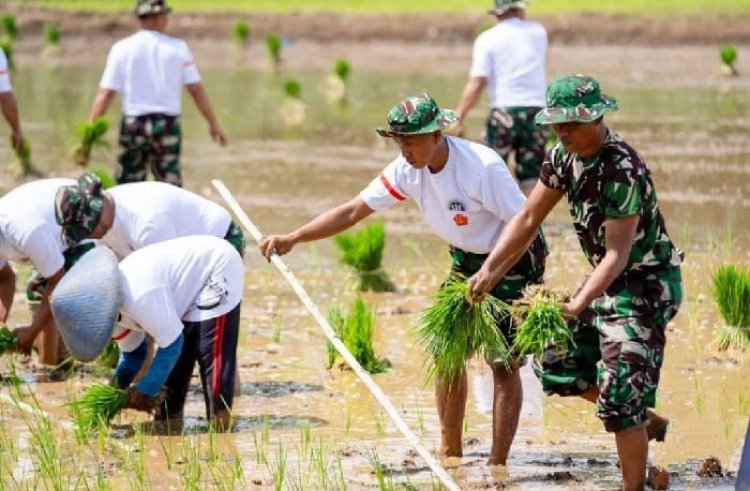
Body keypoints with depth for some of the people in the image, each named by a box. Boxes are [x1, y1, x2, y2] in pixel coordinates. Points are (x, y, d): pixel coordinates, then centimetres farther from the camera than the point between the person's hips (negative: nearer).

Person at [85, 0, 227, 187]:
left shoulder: (122, 49, -1)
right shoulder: (178, 48, 1)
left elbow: (105, 95, -6)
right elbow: (196, 89, 2)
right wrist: (213, 124, 11)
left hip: (133, 124, 0)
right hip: (168, 125, 0)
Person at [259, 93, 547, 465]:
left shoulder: (482, 167, -31)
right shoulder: (407, 170, -11)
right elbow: (354, 210, -12)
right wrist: (293, 238, -21)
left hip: (514, 259, -7)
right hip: (467, 259, 7)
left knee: (504, 362, -8)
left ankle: (498, 464, -4)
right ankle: (449, 452, 22)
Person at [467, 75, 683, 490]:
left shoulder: (622, 171, -28)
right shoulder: (563, 156, -3)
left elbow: (618, 253, -29)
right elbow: (528, 218, 4)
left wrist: (578, 305, -39)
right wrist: (489, 270, -4)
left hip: (646, 284, -9)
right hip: (608, 280, 9)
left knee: (619, 394, -14)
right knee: (556, 364, 15)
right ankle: (646, 423, 29)